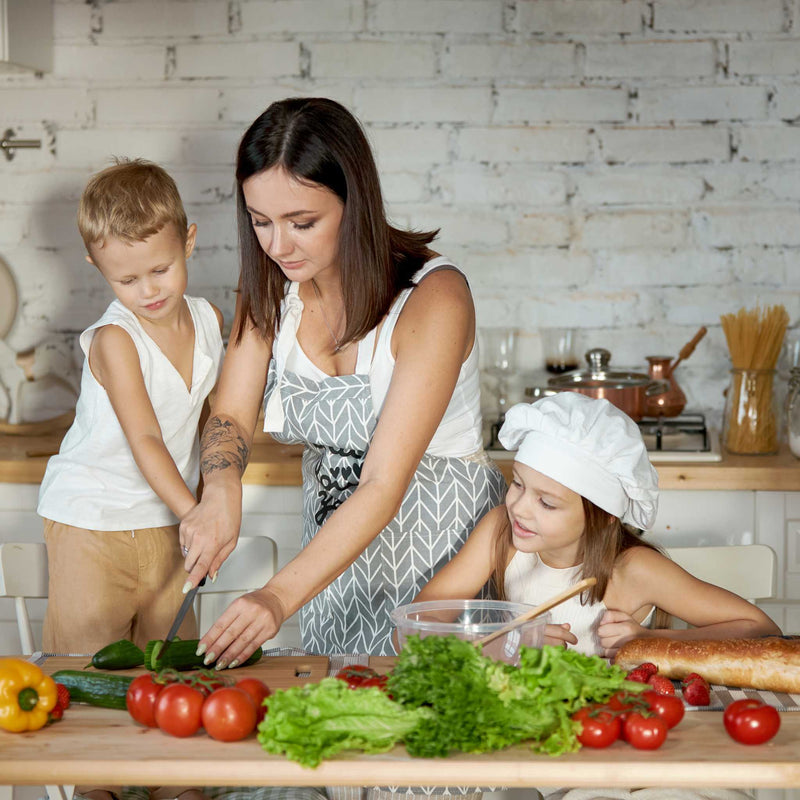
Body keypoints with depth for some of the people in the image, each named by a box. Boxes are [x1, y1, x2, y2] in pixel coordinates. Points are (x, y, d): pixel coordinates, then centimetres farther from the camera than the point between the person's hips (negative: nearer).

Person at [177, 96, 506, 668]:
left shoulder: (435, 297, -24)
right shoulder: (272, 289, -5)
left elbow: (384, 486, -28)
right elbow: (231, 417, -1)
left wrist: (279, 598, -37)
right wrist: (221, 493, -25)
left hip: (440, 541, -5)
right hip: (337, 544, 5)